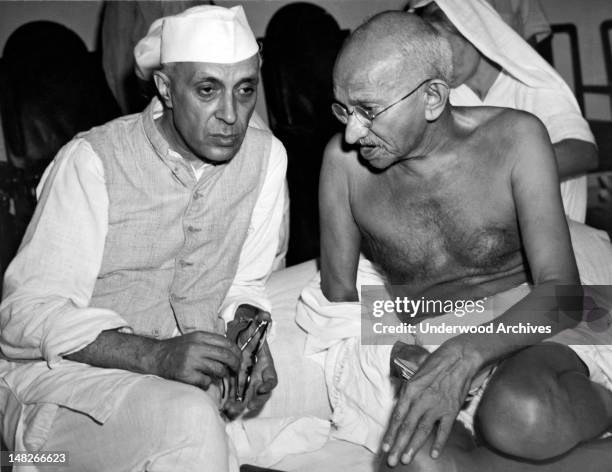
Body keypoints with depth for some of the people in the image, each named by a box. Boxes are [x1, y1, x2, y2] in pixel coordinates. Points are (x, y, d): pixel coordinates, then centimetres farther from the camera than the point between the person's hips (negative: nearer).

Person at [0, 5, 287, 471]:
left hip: (184, 371, 6)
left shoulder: (266, 155, -1)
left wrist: (248, 332, -13)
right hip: (56, 375, -5)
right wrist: (156, 354, -31)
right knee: (189, 420, -31)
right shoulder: (91, 161, -16)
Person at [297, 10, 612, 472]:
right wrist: (396, 351, -15)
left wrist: (464, 356, -30)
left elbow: (561, 292, -14)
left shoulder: (515, 138, -9)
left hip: (524, 328, -2)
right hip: (417, 350, 2)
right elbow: (338, 292, 5)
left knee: (522, 415, -39)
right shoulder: (344, 160, -3)